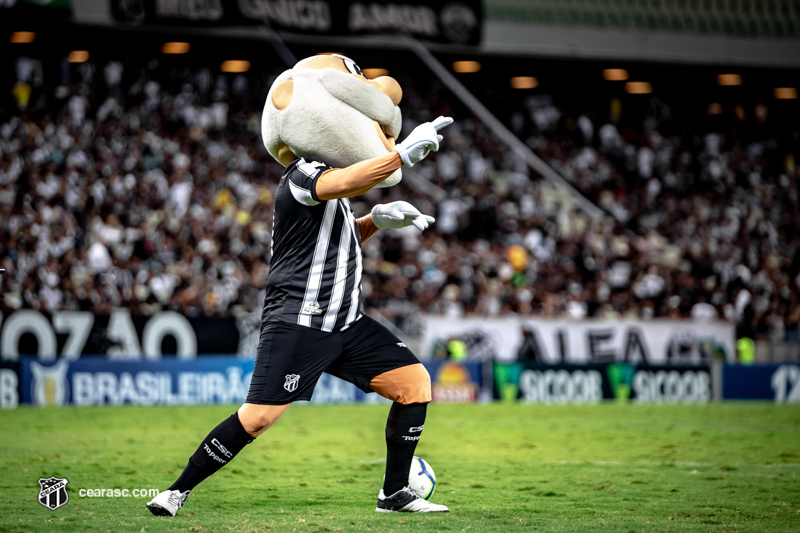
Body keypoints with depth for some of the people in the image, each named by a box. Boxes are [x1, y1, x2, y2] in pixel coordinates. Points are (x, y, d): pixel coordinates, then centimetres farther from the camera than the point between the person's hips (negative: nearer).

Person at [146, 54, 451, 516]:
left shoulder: (329, 172, 17)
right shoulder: (304, 175, -13)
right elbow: (344, 183, -37)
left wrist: (375, 221, 16)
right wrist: (403, 154, -39)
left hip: (345, 322, 9)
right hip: (298, 320, -9)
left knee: (415, 382, 3)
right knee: (258, 417, -15)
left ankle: (396, 493, 12)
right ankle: (178, 491, 0)